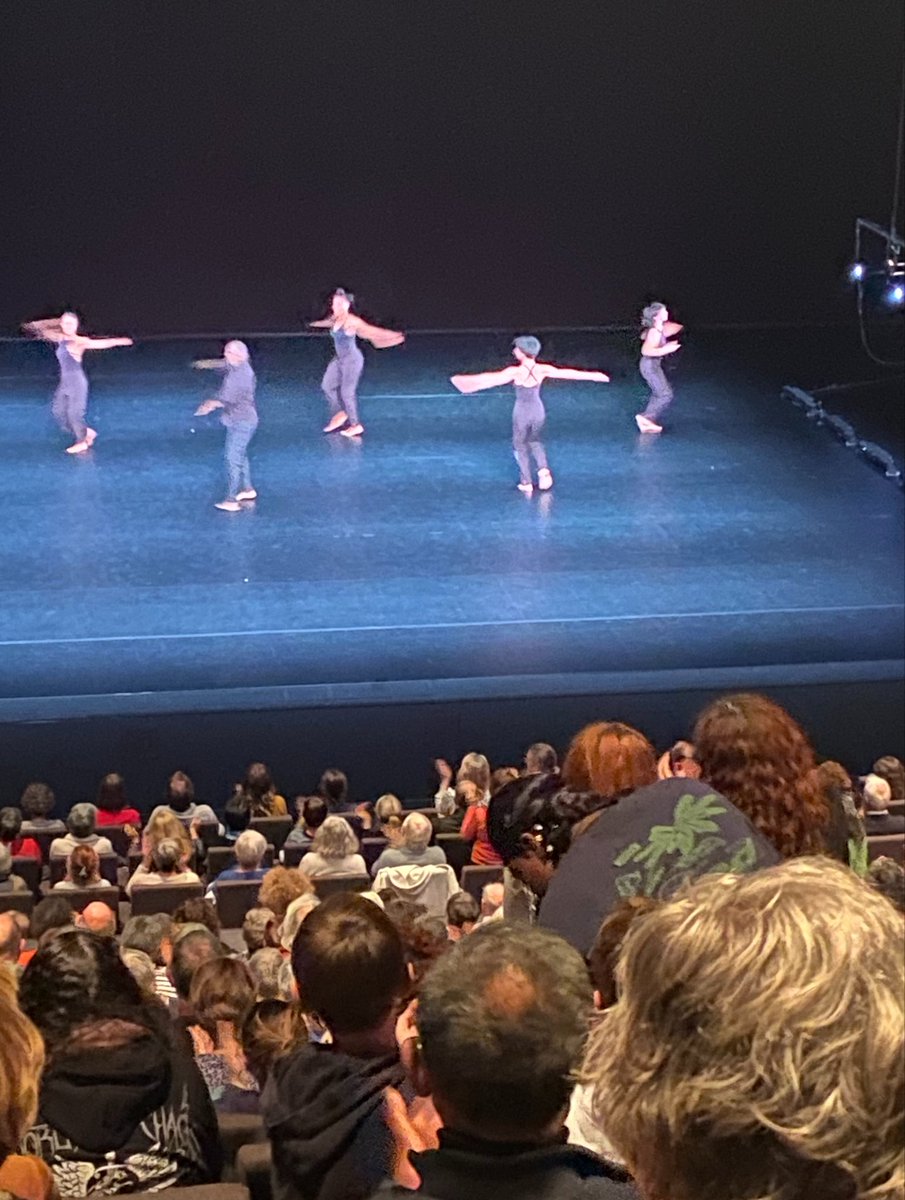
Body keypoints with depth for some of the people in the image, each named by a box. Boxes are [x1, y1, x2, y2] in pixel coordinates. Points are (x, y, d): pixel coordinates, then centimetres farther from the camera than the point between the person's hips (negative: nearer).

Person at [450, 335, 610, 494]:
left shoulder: (516, 372, -22)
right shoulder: (542, 370, -12)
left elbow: (491, 378, -25)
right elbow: (567, 373, -6)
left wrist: (465, 380, -23)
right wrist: (593, 376, 2)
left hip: (522, 414, -4)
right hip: (538, 412, 4)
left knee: (520, 446, 17)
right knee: (535, 441, 28)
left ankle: (526, 482, 21)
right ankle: (543, 469, 9)